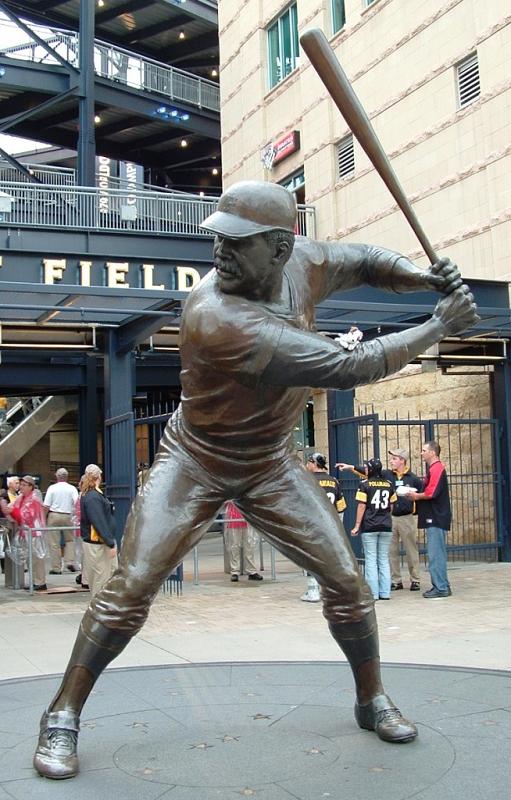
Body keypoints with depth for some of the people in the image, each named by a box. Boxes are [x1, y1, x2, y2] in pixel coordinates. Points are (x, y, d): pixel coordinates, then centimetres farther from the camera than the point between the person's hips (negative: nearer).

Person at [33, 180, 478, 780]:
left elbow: (363, 261, 9)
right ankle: (63, 716, 9)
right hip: (193, 464, -5)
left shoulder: (300, 263, -14)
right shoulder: (216, 317, -35)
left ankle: (373, 701, 27)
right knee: (131, 588, -11)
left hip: (271, 466, 6)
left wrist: (425, 277, -12)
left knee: (345, 581, 4)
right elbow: (348, 368, -36)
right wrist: (439, 327, -27)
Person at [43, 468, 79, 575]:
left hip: (54, 515, -1)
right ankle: (70, 562, 3)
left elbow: (46, 506, -3)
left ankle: (56, 568, 4)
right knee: (70, 540, 16)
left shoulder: (52, 488, -1)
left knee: (54, 543, 3)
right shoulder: (72, 489, 1)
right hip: (67, 516, 1)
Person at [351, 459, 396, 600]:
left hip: (369, 526, -4)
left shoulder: (365, 484, -7)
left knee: (371, 560, 1)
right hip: (386, 527, 4)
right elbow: (391, 506, 10)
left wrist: (357, 525, -5)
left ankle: (373, 593, 0)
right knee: (384, 559, 10)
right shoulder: (389, 484, 6)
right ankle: (385, 593, 10)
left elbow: (362, 506, -9)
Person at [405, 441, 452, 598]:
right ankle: (440, 586, 19)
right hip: (434, 518, 11)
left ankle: (441, 588, -5)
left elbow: (431, 493, -22)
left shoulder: (436, 469, -14)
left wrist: (417, 496, -6)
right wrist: (417, 495, 4)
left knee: (436, 555, -8)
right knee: (437, 554, 13)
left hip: (436, 519, -11)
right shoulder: (433, 468, 19)